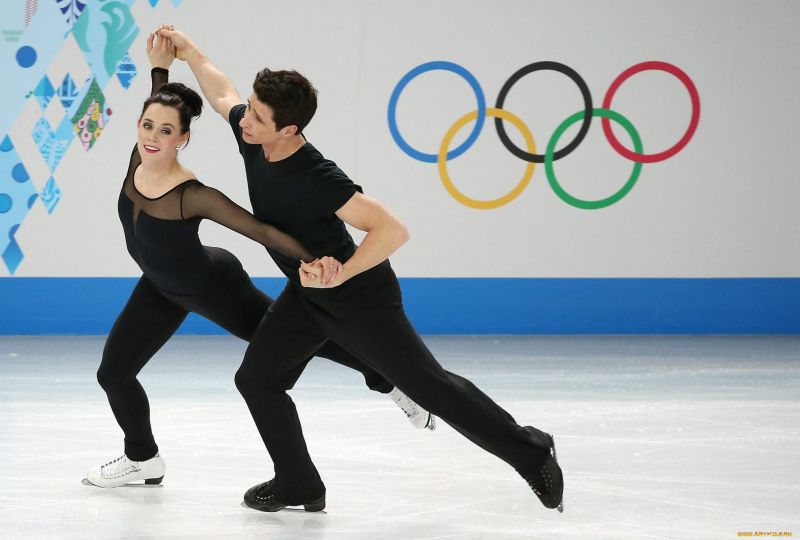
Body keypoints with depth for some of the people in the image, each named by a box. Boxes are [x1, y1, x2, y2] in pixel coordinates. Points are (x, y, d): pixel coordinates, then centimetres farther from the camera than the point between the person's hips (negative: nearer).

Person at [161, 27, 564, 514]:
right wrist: (188, 50, 15)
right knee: (257, 380, 3)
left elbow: (392, 230, -37)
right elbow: (222, 93, 12)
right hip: (306, 295, 8)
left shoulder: (315, 178, -35)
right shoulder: (250, 134, -13)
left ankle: (530, 452, 11)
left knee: (429, 385, -1)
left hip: (359, 296, -8)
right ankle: (299, 486, 17)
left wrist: (339, 277, -40)